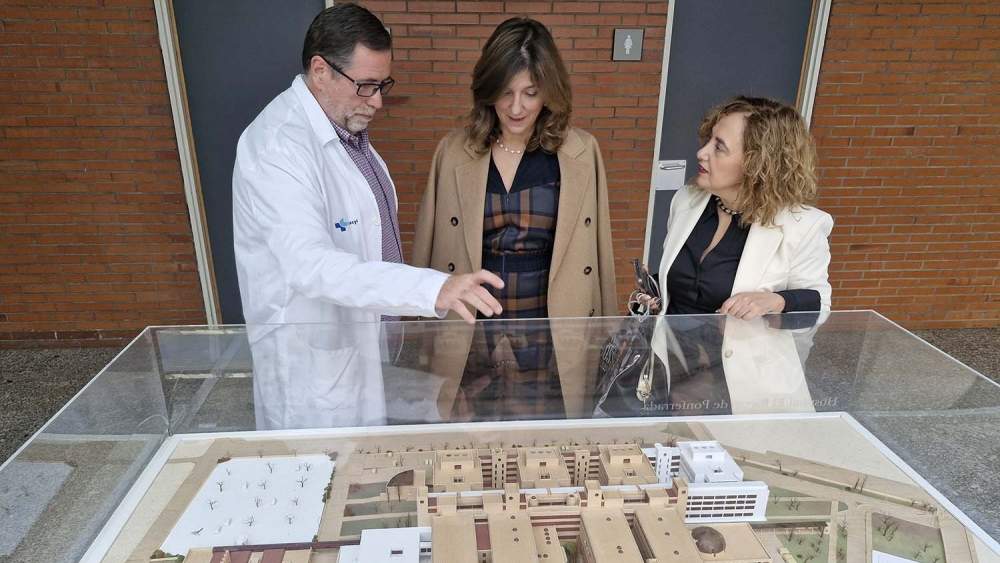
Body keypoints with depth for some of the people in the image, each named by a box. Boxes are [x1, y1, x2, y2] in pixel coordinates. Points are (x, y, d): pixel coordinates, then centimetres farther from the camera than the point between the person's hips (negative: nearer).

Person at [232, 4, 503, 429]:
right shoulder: (278, 144, -24)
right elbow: (310, 265, -36)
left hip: (364, 339, 8)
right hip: (313, 360, -8)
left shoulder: (347, 123, 5)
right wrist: (433, 289, -44)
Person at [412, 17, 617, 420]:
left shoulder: (581, 153, -1)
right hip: (469, 337, 0)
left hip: (551, 340, 0)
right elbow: (427, 249, 4)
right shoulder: (454, 152, -1)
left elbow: (596, 251, 4)